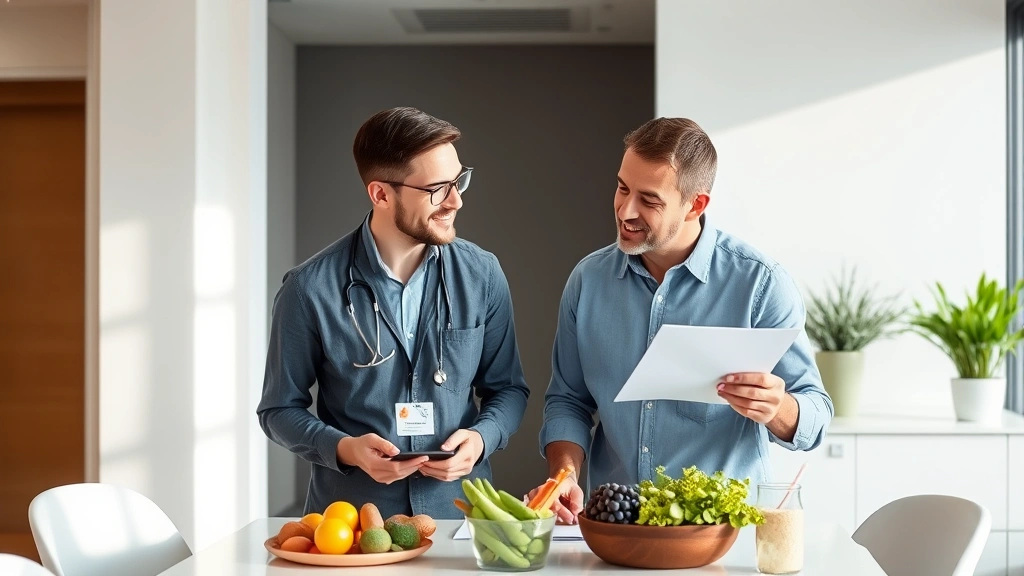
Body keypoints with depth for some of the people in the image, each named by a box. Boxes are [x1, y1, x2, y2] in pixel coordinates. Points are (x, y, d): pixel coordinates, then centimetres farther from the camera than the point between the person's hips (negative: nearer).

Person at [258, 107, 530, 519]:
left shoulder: (482, 275, 2)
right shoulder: (311, 289, -5)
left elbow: (506, 389, 13)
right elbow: (280, 409, 5)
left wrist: (480, 438, -7)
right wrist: (345, 449, -12)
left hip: (458, 510, 2)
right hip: (350, 513, -1)